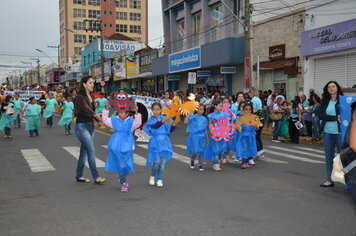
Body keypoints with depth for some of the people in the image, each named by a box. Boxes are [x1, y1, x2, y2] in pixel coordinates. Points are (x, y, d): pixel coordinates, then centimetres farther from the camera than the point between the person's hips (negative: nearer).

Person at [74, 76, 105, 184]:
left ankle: (79, 176, 21)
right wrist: (95, 114, -43)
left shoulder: (91, 96, 12)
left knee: (84, 151, 12)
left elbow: (92, 110, 11)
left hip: (90, 125, 8)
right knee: (91, 151, -10)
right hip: (82, 126, -8)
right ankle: (96, 177, -6)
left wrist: (100, 119, -5)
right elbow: (85, 108, -28)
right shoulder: (80, 96, -12)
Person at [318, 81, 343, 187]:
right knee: (329, 156, 9)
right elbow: (321, 115, -2)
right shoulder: (325, 102, 10)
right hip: (327, 132, 4)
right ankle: (329, 180, 16)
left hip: (340, 132, -4)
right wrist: (335, 118, -13)